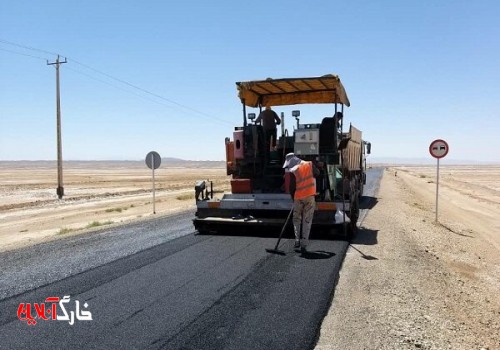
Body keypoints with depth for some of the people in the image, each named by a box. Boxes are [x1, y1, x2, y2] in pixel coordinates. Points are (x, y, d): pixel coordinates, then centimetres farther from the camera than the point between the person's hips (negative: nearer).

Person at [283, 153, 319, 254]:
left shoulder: (293, 171, -11)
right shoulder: (310, 165, -1)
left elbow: (292, 187, -6)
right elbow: (317, 173, 17)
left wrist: (293, 198, 9)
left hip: (298, 198, -2)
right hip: (310, 196, 2)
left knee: (297, 220, 18)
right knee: (307, 221, 5)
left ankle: (297, 241, 15)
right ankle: (304, 245, 3)